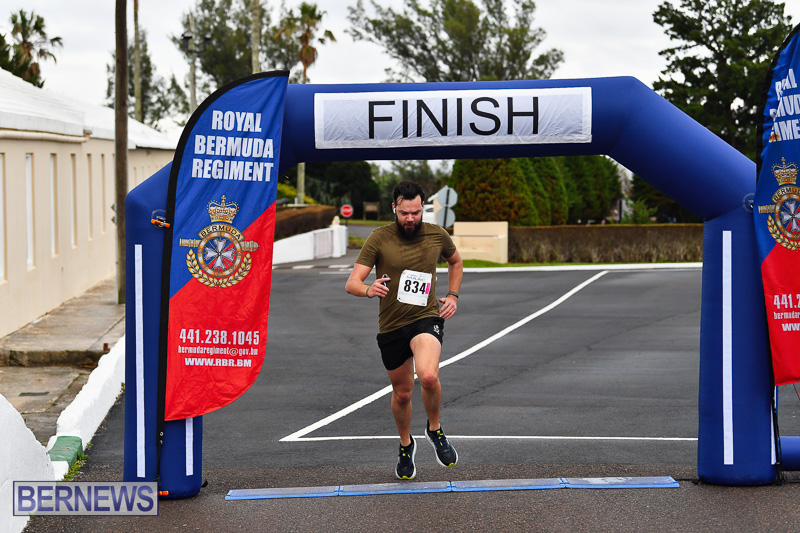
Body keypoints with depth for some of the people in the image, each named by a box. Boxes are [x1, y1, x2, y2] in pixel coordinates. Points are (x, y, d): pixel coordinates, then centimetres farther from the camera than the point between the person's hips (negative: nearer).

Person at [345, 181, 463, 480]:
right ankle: (406, 445, 41)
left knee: (428, 375, -29)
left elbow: (455, 262, 24)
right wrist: (368, 290, -34)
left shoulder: (437, 236, 0)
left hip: (426, 318, -1)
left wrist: (453, 295, 10)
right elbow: (351, 284, -11)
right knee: (402, 393, 13)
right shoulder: (379, 239, -6)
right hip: (391, 325, 1)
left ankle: (435, 429, -1)